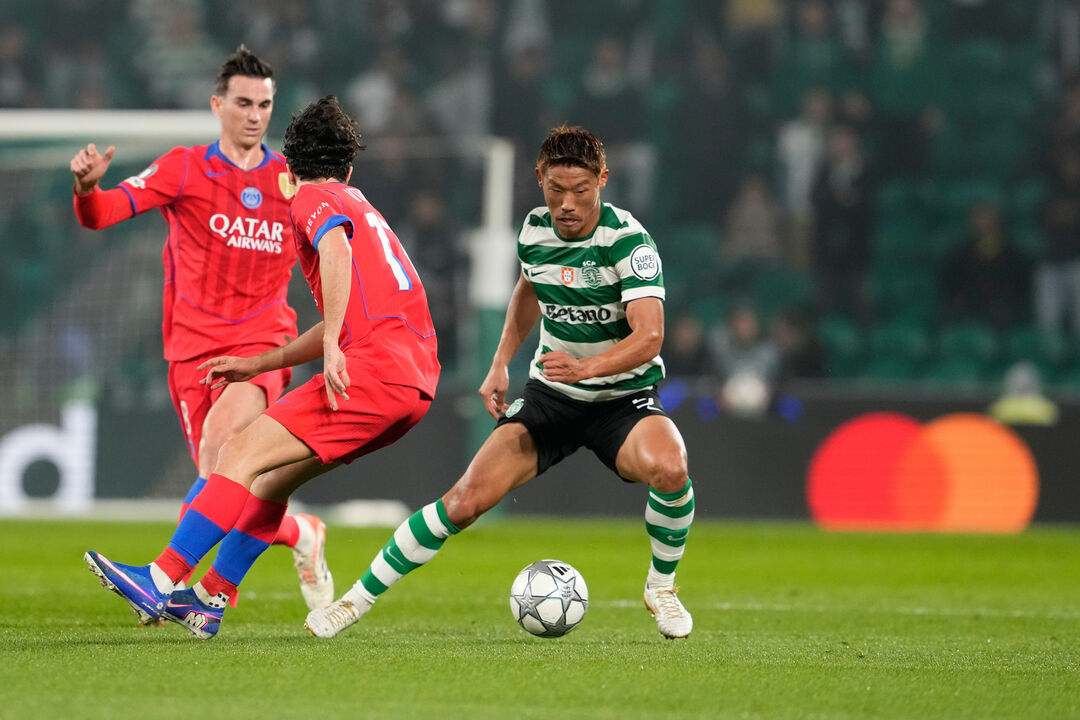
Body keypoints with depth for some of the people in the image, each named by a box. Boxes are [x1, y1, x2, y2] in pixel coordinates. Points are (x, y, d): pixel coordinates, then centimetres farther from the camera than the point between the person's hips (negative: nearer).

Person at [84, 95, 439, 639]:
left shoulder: (313, 200, 5)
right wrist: (257, 364, 38)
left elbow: (336, 249, -20)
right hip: (417, 377, 9)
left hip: (373, 369, -9)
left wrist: (333, 347, -27)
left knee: (242, 455, -11)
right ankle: (211, 600, 16)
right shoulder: (360, 206, 33)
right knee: (275, 471, 17)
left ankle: (161, 581, -18)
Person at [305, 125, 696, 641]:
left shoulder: (628, 240, -21)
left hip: (623, 398, -4)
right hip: (550, 398, 4)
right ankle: (358, 598, 4)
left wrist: (586, 366, -47)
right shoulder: (534, 231, -4)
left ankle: (661, 588, -7)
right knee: (465, 501, -11)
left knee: (668, 467, -35)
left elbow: (648, 337, -31)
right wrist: (500, 364, 13)